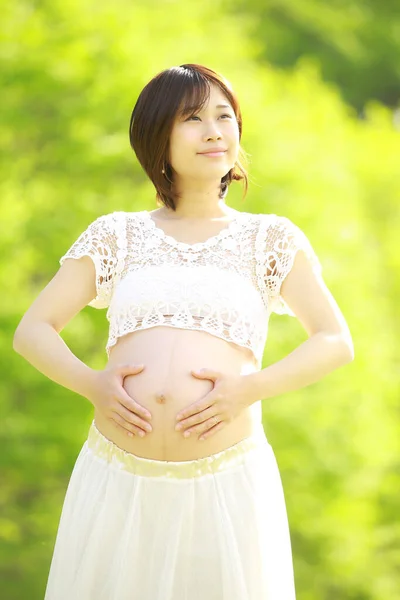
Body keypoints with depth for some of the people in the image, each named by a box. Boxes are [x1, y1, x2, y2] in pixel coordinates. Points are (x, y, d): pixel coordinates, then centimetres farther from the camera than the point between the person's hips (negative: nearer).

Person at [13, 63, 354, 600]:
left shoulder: (271, 239, 12)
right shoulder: (117, 235, 13)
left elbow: (337, 343, 5)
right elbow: (31, 331, 10)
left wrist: (250, 388, -11)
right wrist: (91, 383, -9)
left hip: (226, 485, -1)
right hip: (118, 480, 1)